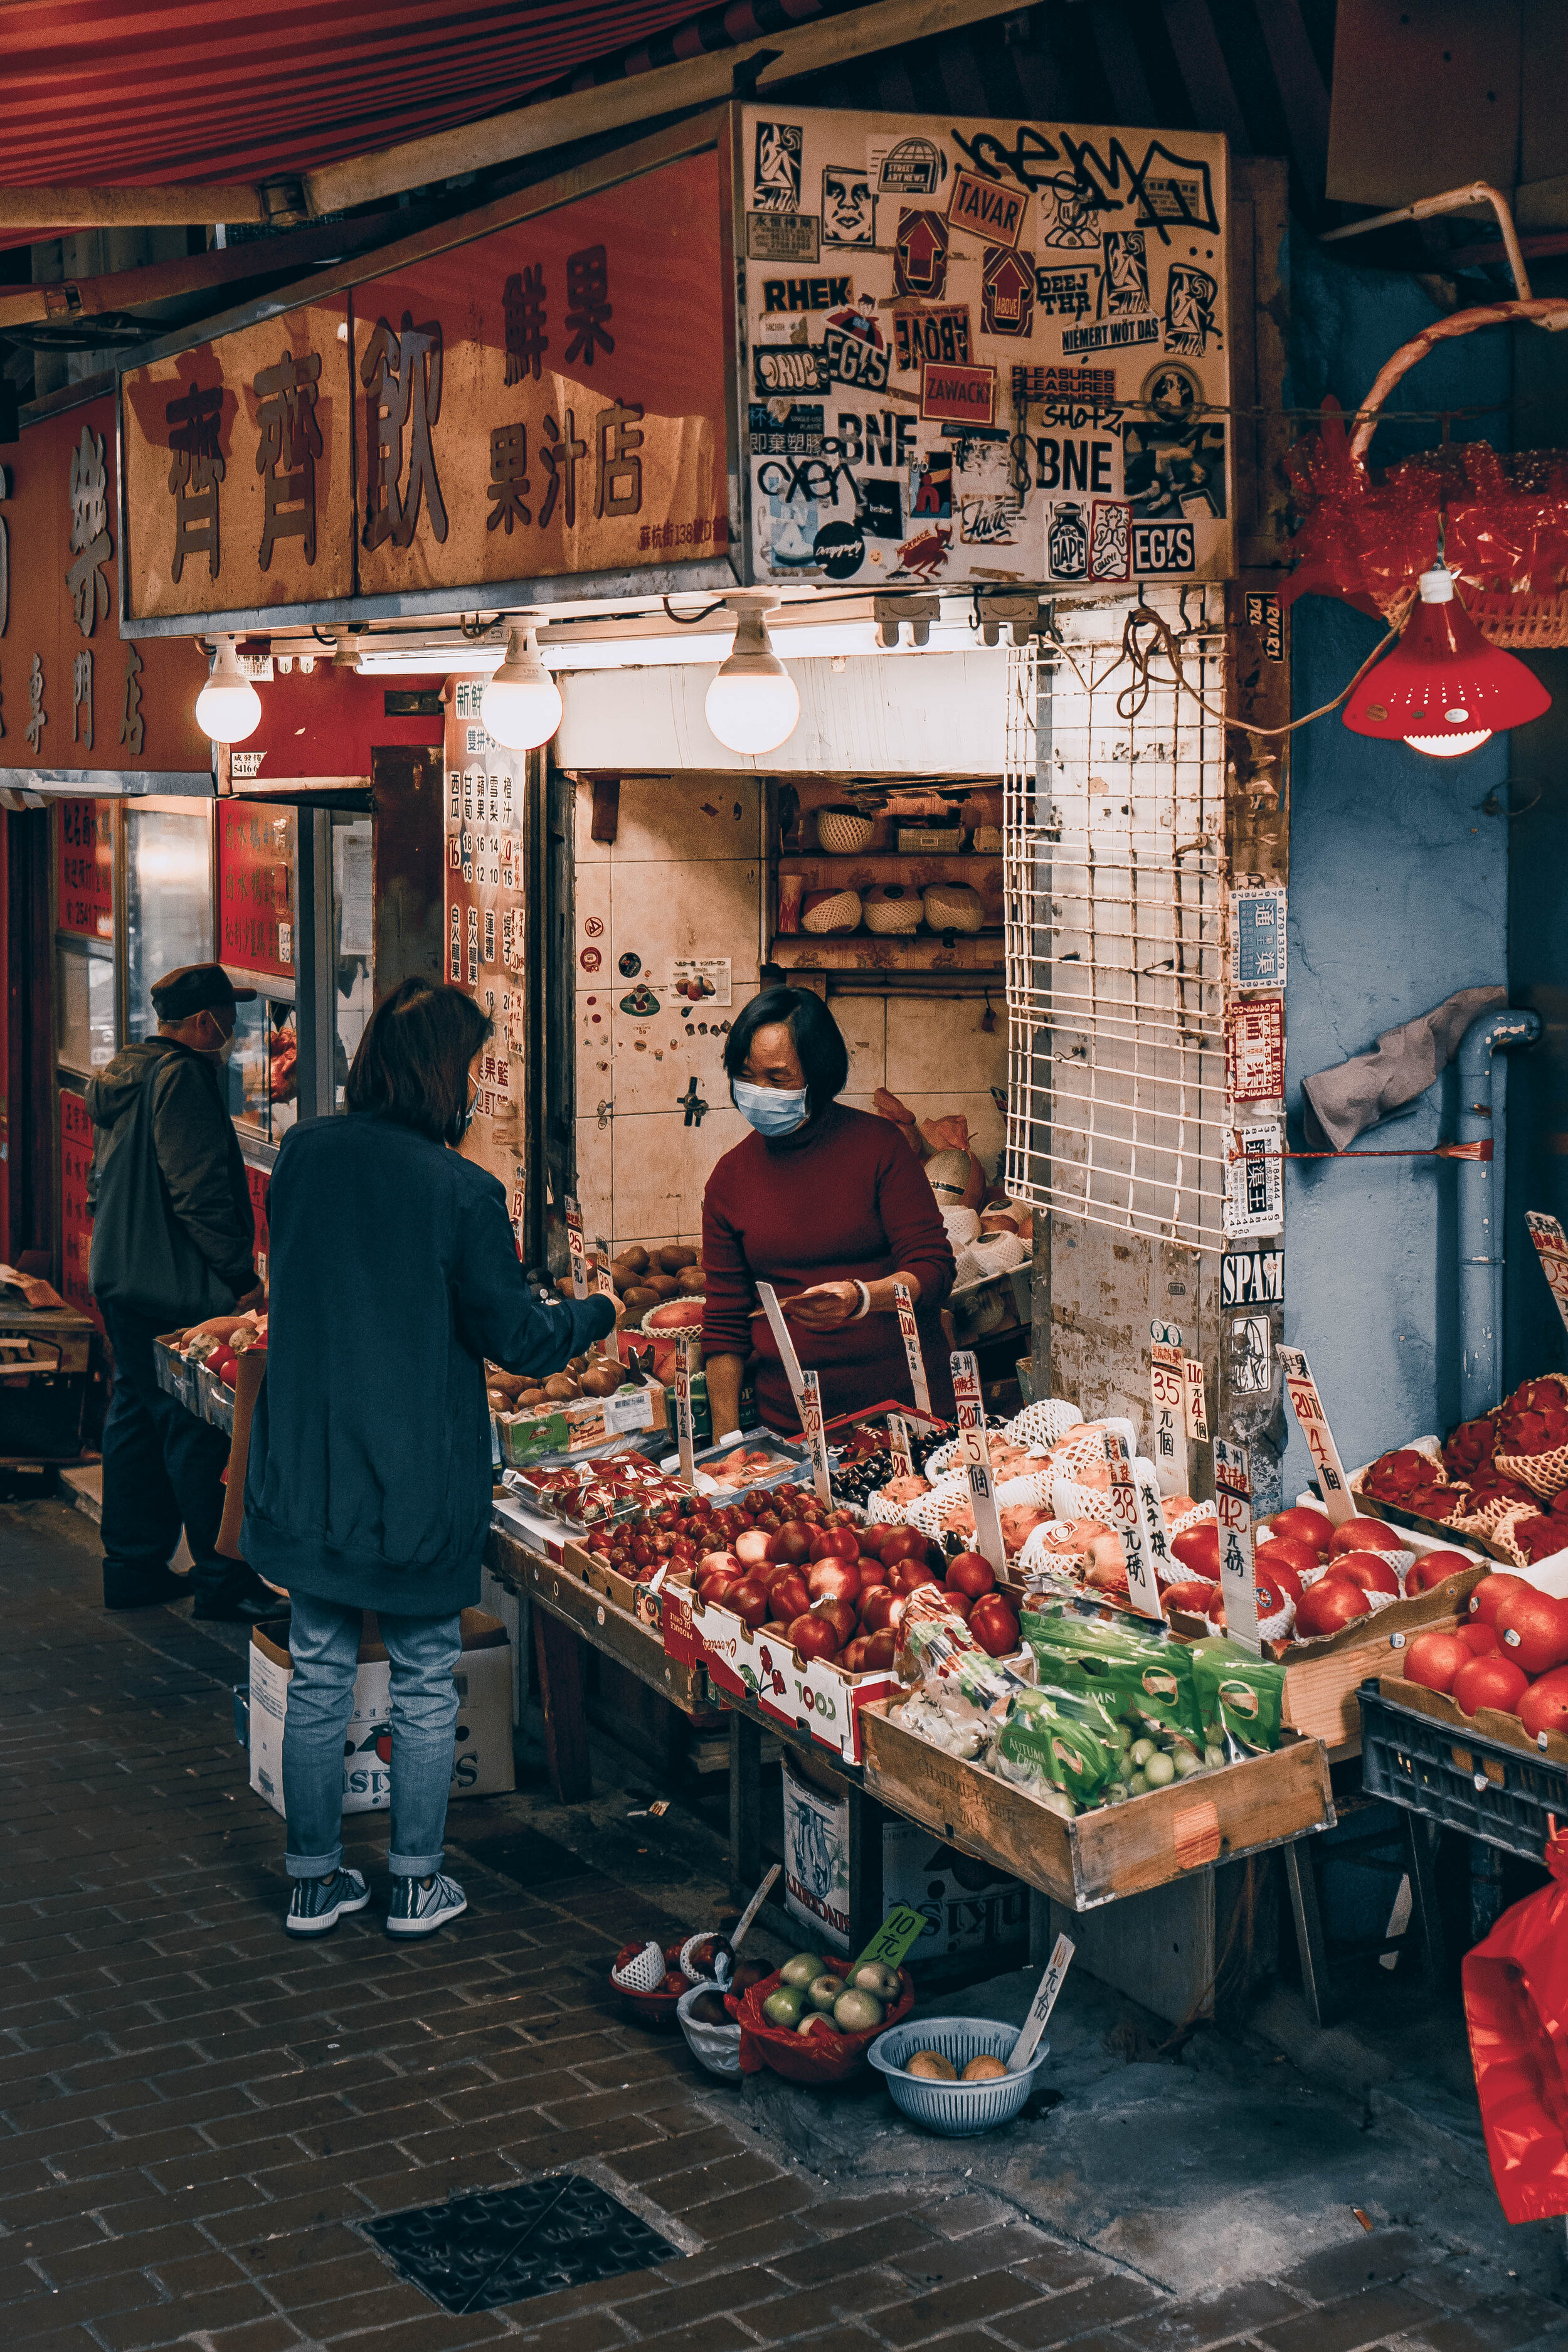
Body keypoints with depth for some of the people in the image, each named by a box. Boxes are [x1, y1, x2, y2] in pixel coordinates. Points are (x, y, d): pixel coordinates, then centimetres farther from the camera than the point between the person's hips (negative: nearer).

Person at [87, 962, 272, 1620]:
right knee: (200, 1429, -5)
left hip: (118, 1279, 10)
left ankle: (132, 1566, 22)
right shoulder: (181, 1078, -17)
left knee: (136, 1416, 16)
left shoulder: (122, 1076, 15)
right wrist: (242, 1276, -17)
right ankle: (222, 1579, -1)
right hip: (177, 1287, -10)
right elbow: (200, 1191, -22)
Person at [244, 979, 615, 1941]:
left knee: (319, 1676, 14)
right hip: (420, 1480, -4)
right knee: (426, 1682, 12)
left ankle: (315, 1880, 23)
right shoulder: (462, 1191, -17)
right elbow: (514, 1335, -8)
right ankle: (418, 1884, 20)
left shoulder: (305, 1152, -3)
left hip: (306, 1466, 4)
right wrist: (597, 1313, 10)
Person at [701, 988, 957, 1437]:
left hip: (905, 1399, -2)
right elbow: (725, 1322, 10)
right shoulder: (730, 1177, 6)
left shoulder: (878, 1144, -2)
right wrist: (727, 1441, 3)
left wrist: (861, 1297, -27)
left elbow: (933, 1268, -6)